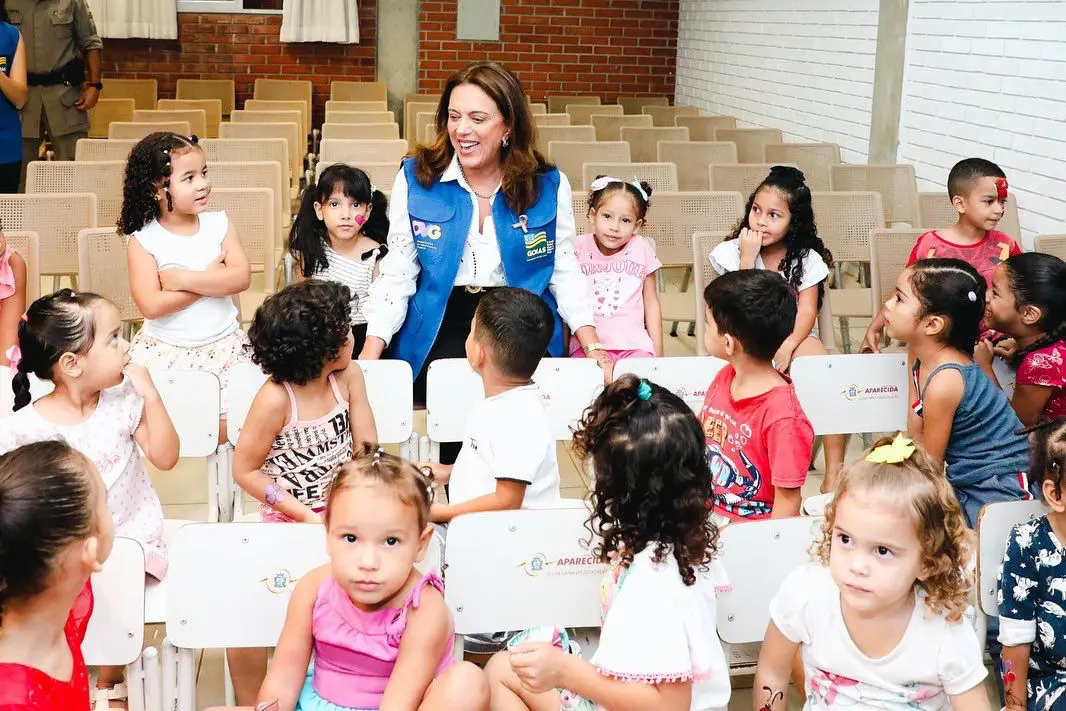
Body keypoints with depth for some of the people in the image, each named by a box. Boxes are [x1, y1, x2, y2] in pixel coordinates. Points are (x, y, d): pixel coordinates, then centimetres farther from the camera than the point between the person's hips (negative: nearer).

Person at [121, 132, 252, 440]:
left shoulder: (219, 224, 1)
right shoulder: (142, 241, -8)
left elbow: (241, 278, -13)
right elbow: (151, 305, -20)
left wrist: (183, 278, -19)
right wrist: (211, 278, -16)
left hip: (222, 345, 1)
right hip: (163, 350, -1)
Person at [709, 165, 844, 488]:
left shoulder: (807, 258, 1)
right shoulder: (733, 252, -1)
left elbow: (807, 310, -7)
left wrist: (788, 345, -25)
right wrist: (747, 257, -17)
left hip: (792, 335, 1)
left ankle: (834, 470, -21)